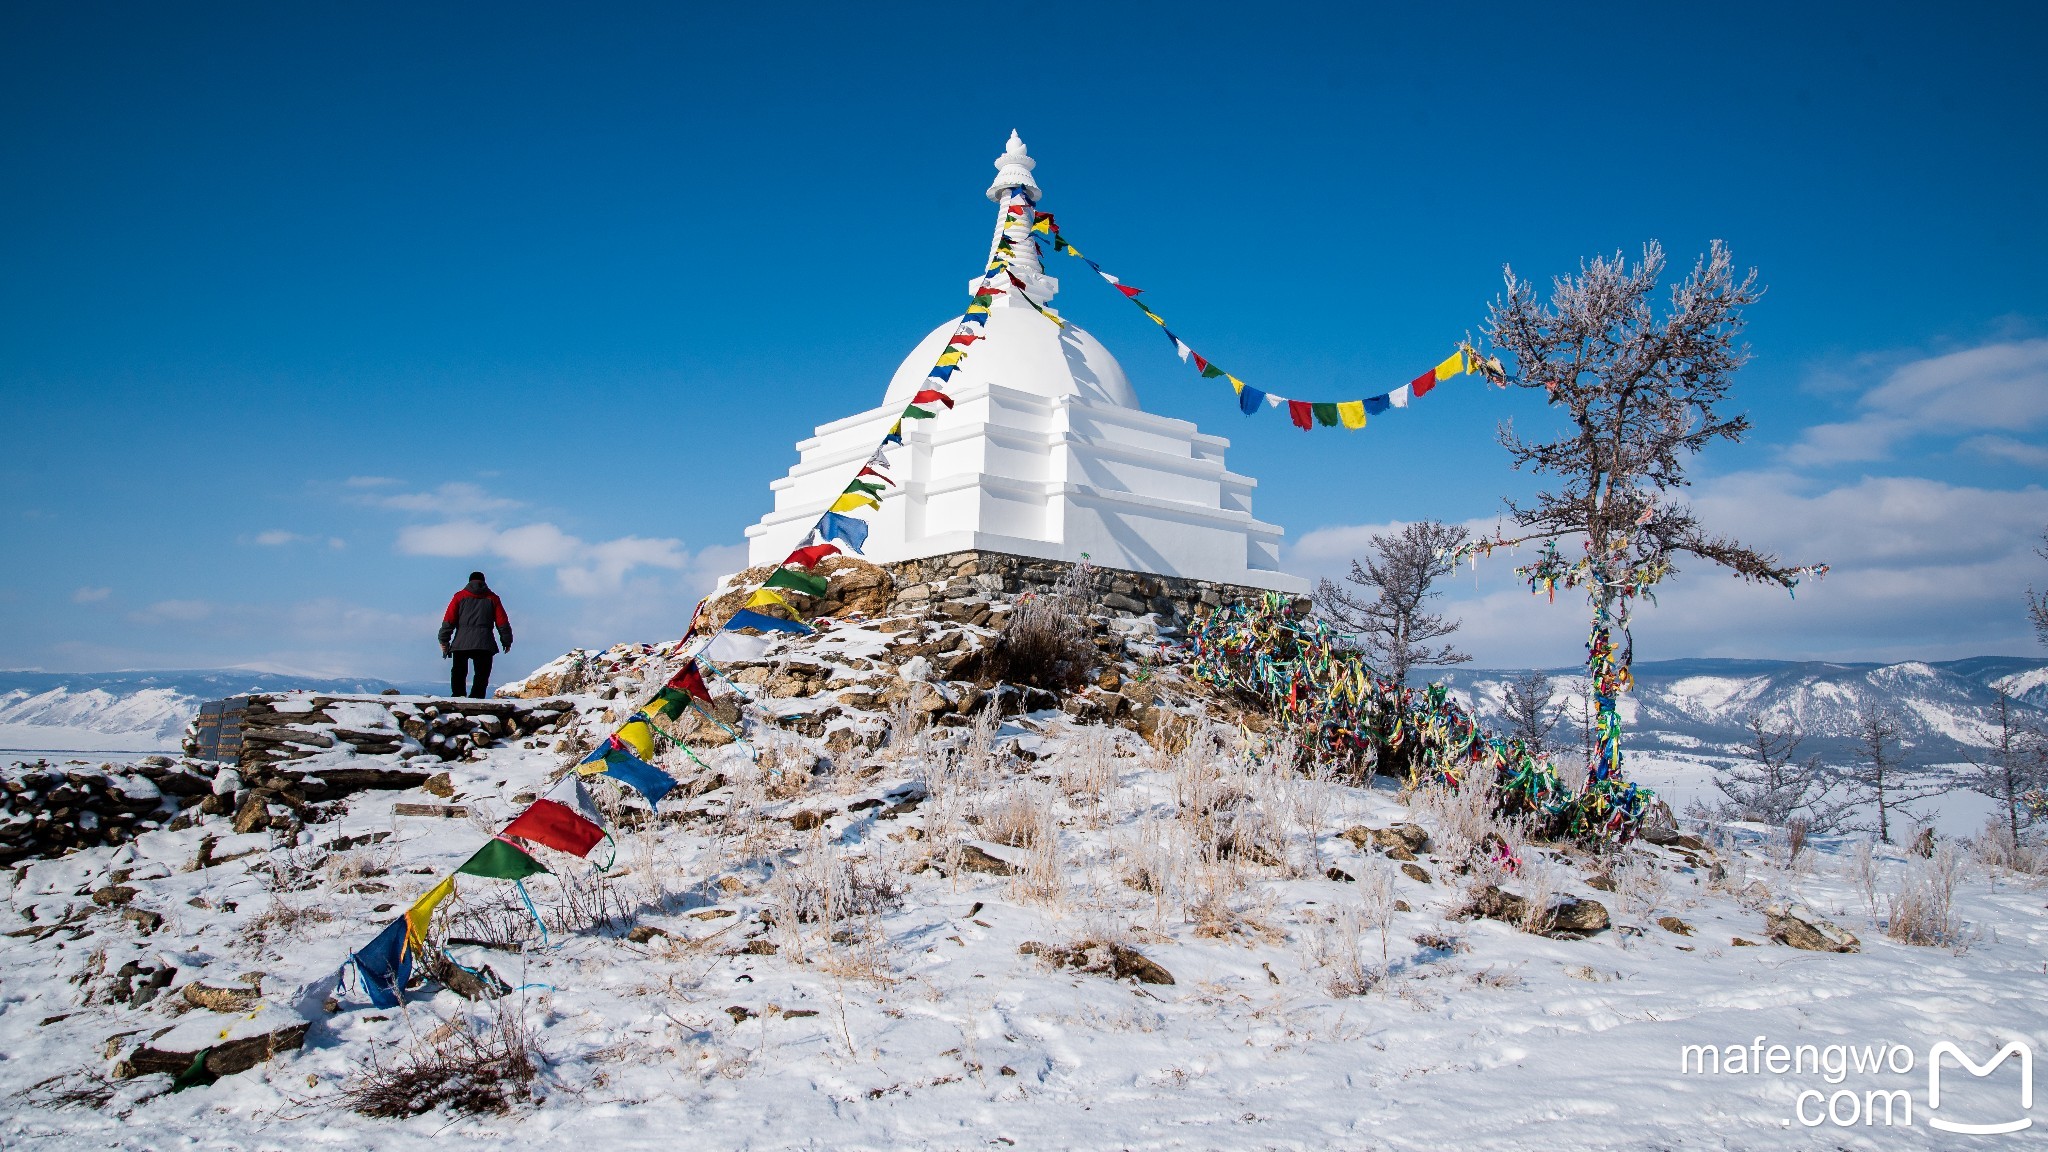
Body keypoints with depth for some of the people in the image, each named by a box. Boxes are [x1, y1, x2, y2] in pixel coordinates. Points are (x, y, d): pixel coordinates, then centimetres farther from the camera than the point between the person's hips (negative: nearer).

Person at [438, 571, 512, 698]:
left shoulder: (460, 596, 11)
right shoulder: (492, 598, 11)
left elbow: (449, 620, 3)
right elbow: (502, 622, 8)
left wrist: (444, 640, 5)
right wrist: (507, 641, 15)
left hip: (461, 643, 0)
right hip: (484, 644, 0)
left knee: (458, 673, 9)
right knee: (482, 674, 1)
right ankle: (477, 698, -12)